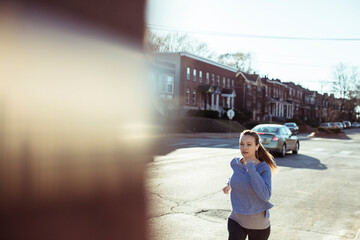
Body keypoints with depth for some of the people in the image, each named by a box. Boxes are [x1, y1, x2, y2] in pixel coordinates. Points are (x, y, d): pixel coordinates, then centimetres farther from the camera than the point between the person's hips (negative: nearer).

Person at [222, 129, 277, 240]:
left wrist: (251, 169, -30)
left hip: (258, 224, -2)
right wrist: (229, 184, 10)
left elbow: (265, 196, -31)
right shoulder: (235, 163, -4)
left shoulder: (264, 168, -17)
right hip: (236, 219, 3)